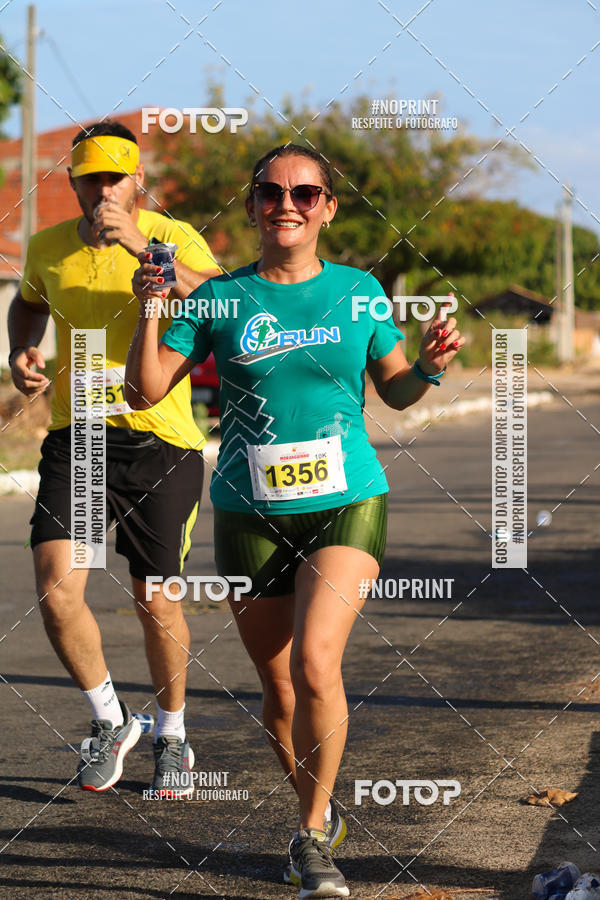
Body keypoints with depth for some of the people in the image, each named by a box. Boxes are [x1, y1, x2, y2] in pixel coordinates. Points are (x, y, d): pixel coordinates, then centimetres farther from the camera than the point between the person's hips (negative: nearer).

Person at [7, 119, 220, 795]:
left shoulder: (174, 238, -7)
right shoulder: (48, 247, 5)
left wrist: (139, 244, -36)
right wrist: (20, 355, 7)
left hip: (160, 439, -2)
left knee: (155, 600, 6)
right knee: (57, 590, -12)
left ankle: (171, 735, 31)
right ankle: (110, 721, 12)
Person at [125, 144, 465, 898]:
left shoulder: (358, 291, 3)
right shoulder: (220, 298, 0)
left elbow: (396, 391, 13)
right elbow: (144, 390, -2)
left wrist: (431, 367, -8)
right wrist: (151, 311, -17)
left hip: (346, 504, -1)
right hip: (249, 515, 1)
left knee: (315, 664, -21)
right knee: (280, 691, 9)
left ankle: (314, 837, -6)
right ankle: (318, 814, 36)